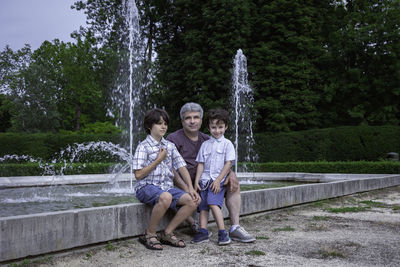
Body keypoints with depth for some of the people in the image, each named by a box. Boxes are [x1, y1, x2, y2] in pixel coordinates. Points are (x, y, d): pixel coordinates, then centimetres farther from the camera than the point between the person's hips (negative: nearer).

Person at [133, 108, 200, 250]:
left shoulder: (170, 146, 14)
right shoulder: (144, 146, -4)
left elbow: (181, 167, 10)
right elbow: (138, 174, -12)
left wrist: (190, 188, -3)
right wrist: (159, 160, -9)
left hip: (167, 186, 6)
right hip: (147, 187, -6)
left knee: (192, 201, -16)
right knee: (165, 197, -38)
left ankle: (167, 233, -4)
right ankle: (149, 235, -17)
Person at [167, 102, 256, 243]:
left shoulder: (206, 140, 14)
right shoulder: (174, 139, -5)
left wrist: (230, 173, -12)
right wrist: (187, 189, -27)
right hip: (182, 185, -6)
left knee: (233, 183, -10)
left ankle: (235, 228, -14)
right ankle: (193, 225, -7)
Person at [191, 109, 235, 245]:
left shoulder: (227, 144, 2)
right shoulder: (205, 144, 14)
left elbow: (228, 164, -4)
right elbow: (201, 164, 13)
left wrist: (218, 180, -11)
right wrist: (196, 181, 3)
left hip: (218, 180, -5)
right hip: (205, 179, 5)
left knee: (213, 203, -21)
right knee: (203, 206, -1)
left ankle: (222, 232, -17)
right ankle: (203, 232, 1)